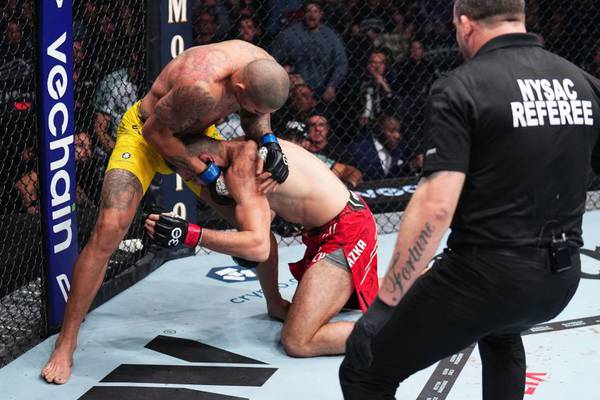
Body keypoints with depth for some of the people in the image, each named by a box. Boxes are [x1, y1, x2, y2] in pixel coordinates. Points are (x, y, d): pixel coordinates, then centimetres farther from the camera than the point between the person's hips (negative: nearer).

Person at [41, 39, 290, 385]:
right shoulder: (202, 86, -43)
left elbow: (255, 115, 2)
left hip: (197, 133, 8)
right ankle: (66, 344, -14)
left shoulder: (264, 68, -20)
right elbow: (155, 131, -26)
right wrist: (205, 173, -23)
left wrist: (268, 140, -19)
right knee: (109, 229, -24)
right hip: (147, 132, -7)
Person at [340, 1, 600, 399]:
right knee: (500, 330, 40)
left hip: (484, 275, -7)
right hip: (561, 277, 7)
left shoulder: (461, 88, -11)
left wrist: (385, 302, -15)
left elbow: (436, 206, -20)